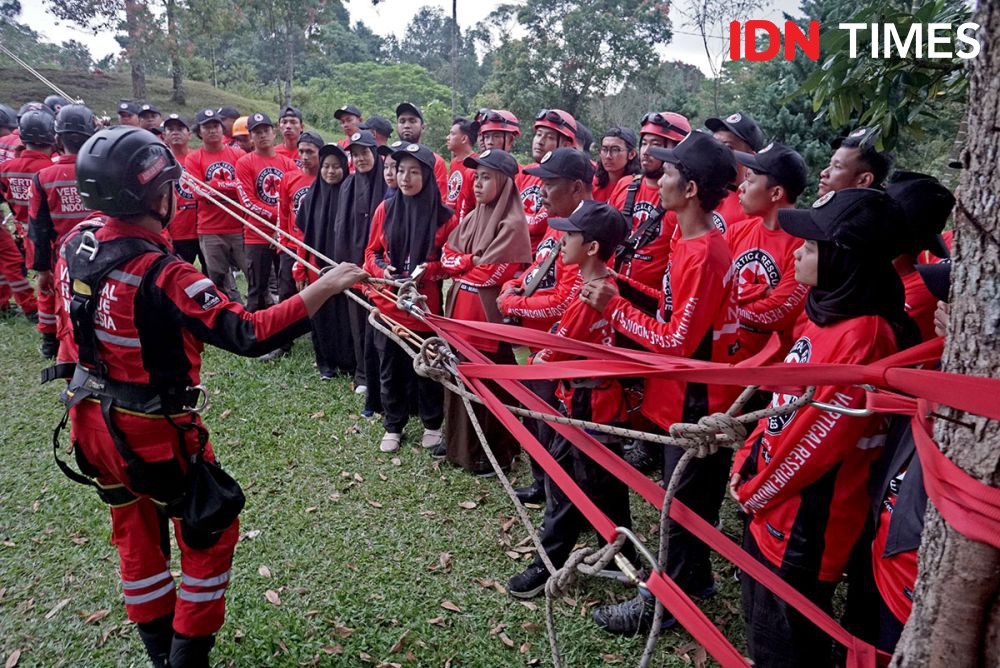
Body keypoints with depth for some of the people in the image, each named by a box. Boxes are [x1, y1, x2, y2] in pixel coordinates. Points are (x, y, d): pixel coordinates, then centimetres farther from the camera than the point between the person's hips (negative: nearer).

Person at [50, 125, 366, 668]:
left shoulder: (76, 243, -4)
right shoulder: (160, 274, -29)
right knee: (211, 535, 13)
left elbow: (72, 331, 10)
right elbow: (249, 334, -35)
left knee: (136, 535, 23)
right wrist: (327, 286, -32)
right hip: (154, 431, -8)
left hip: (93, 420, 8)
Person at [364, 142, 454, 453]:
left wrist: (428, 270, -19)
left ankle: (432, 424, 29)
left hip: (425, 305, -3)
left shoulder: (444, 216, -6)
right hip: (388, 303, 3)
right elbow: (371, 252, 9)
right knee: (390, 368, 11)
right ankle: (393, 427, 27)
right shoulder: (385, 210, 3)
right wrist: (381, 270, -11)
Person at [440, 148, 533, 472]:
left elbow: (491, 273, -19)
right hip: (460, 310, 8)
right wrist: (471, 261, -10)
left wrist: (460, 267, -4)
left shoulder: (513, 223, -13)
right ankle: (458, 442, 31)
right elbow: (447, 256, 8)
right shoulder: (472, 218, 12)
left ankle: (495, 453, 16)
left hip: (488, 313, -8)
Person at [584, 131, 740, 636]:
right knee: (691, 498, 23)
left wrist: (615, 308, -19)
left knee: (683, 503, 7)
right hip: (687, 397, 9)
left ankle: (662, 602, 24)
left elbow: (676, 341, -24)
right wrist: (620, 298, 3)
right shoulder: (694, 244, 6)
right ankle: (694, 579, 42)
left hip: (696, 403, -9)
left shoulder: (701, 256, -24)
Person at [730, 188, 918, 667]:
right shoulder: (827, 313, 4)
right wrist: (745, 463, 6)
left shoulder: (864, 337, -26)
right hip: (769, 503, 9)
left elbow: (818, 440, -23)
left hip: (806, 521, -8)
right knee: (761, 626, 26)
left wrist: (753, 492, -11)